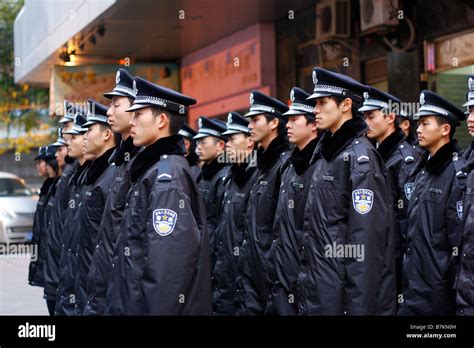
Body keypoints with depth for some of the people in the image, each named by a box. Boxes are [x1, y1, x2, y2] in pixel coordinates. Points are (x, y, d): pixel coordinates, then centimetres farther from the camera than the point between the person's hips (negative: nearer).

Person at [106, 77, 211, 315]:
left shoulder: (167, 174, -16)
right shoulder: (153, 168, 14)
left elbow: (167, 262, -23)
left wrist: (156, 309, -24)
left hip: (155, 306, -9)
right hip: (136, 303, 9)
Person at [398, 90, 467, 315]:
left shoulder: (458, 173, -13)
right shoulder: (421, 171, 13)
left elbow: (460, 239, -15)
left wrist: (454, 288, -14)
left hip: (436, 289, -8)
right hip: (414, 284, 8)